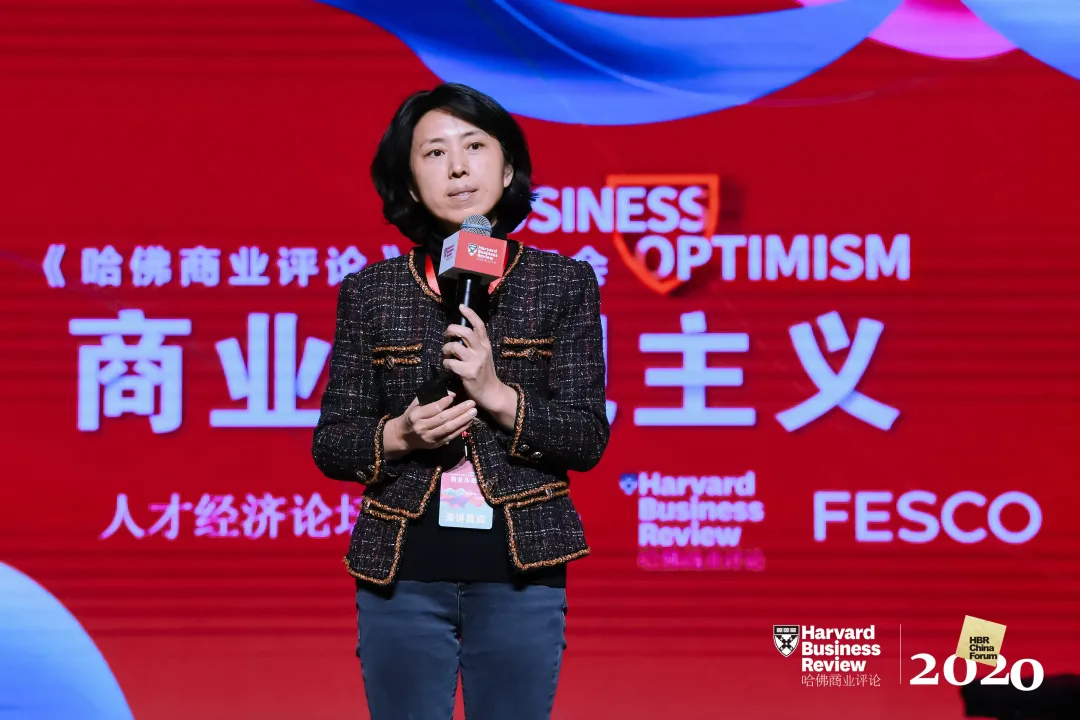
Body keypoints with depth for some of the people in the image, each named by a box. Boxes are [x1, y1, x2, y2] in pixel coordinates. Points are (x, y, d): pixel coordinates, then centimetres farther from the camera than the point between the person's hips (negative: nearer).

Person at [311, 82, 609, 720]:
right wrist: (398, 434, -15)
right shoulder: (370, 293, 5)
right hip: (403, 572, 1)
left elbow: (588, 439, -3)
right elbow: (331, 443, 5)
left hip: (519, 571, -1)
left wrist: (497, 394, -18)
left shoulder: (564, 283, 3)